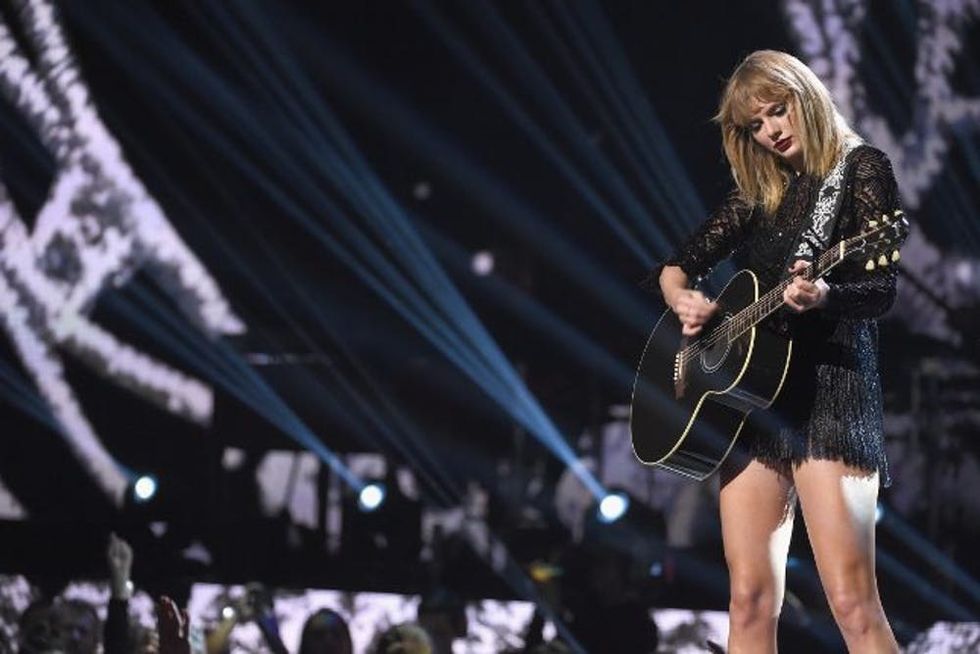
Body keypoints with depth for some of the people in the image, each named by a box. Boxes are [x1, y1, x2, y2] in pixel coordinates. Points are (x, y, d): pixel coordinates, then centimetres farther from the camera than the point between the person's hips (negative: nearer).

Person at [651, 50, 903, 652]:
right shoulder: (758, 192, 18)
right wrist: (682, 299, -1)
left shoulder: (861, 169, 0)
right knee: (751, 601, 0)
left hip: (829, 388, -6)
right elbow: (678, 265, 22)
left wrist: (823, 297, -31)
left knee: (853, 604, -16)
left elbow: (881, 292, -10)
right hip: (749, 393, 6)